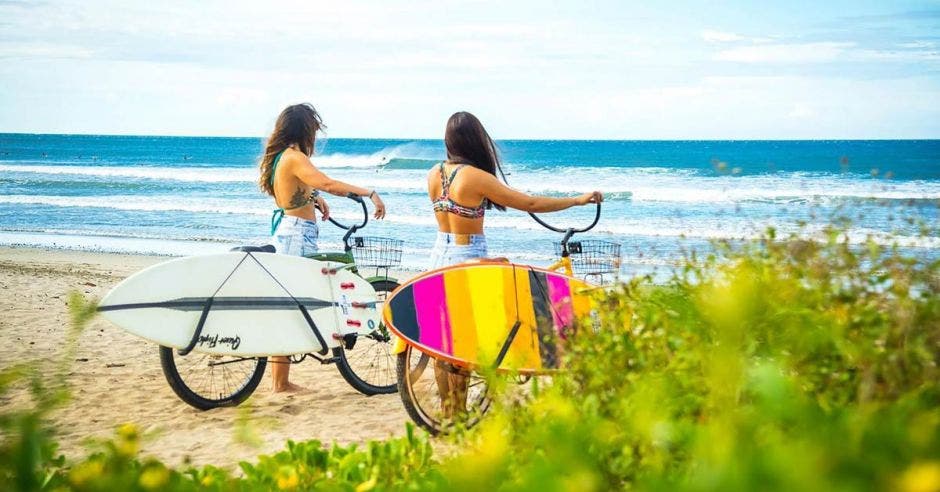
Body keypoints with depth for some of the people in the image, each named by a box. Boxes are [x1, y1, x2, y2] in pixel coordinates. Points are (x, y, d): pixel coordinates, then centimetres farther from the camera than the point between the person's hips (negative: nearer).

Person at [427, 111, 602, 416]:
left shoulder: (434, 174, 1)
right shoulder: (476, 177, -18)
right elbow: (530, 204, -14)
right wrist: (579, 200, -5)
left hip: (439, 255, 7)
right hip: (467, 259, -7)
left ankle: (447, 411, 22)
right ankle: (458, 414, 9)